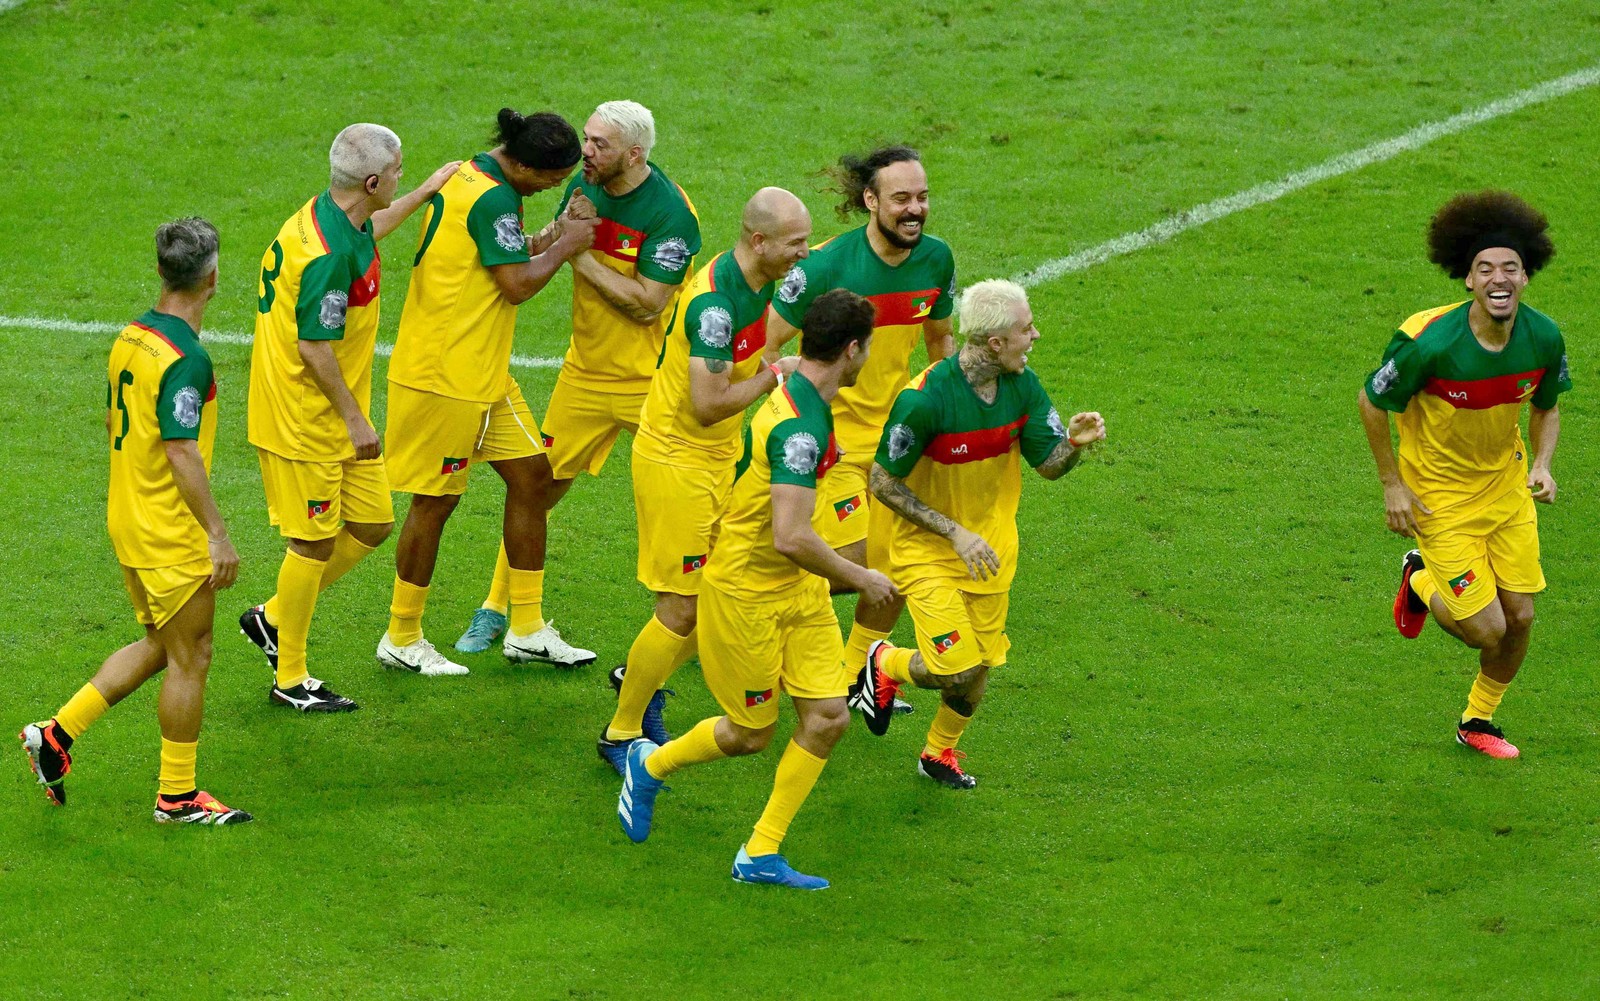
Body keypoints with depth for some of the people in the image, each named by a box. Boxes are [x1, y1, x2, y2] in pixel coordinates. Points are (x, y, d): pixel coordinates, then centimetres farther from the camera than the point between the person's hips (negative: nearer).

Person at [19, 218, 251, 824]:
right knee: (189, 658, 3)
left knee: (157, 647, 20)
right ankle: (178, 796, 11)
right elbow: (182, 454, -26)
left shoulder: (132, 337, 5)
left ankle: (58, 734, 16)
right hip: (174, 534, -9)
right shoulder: (185, 358, -23)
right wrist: (218, 534, -23)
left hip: (128, 519, 9)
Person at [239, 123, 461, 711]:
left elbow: (363, 234, 29)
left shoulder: (327, 214, 2)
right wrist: (354, 419, -16)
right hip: (305, 419, -10)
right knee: (315, 542, 2)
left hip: (334, 416, 10)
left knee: (372, 523, 14)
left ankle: (273, 618, 29)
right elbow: (315, 349, -26)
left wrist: (424, 194, 35)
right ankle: (290, 680, 16)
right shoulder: (331, 256, -29)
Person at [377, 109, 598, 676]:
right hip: (444, 374, -10)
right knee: (436, 500, 0)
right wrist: (566, 245, -8)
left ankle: (527, 629, 18)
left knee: (531, 473, 11)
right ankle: (402, 639, 13)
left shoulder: (467, 179, 11)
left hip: (482, 373, 10)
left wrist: (559, 233, 5)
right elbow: (517, 284, -22)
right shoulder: (492, 198, -21)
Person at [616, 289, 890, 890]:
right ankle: (650, 765, 35)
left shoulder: (794, 389, 0)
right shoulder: (800, 425, -29)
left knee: (828, 717, 1)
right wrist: (859, 578, -22)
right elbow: (790, 537, -35)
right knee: (752, 734, 7)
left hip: (799, 590, 9)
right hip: (745, 590, -9)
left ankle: (761, 853, 10)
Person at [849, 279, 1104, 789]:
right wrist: (956, 533, -20)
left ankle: (940, 752, 40)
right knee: (957, 668, -15)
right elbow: (883, 482, -17)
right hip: (927, 552, -6)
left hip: (991, 551, 6)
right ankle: (884, 665, 18)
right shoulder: (925, 398, -27)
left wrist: (1074, 443, -24)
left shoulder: (1022, 386, -8)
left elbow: (1049, 464, 0)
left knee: (979, 670, 11)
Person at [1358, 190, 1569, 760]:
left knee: (1519, 617, 6)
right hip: (1440, 494, -5)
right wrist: (1392, 486, -10)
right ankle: (1421, 582, 27)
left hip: (1507, 485, 5)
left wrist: (1542, 465, -12)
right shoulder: (1429, 342, -29)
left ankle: (1478, 721, 33)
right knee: (1486, 629, -7)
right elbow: (1372, 403, -12)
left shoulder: (1543, 338, -15)